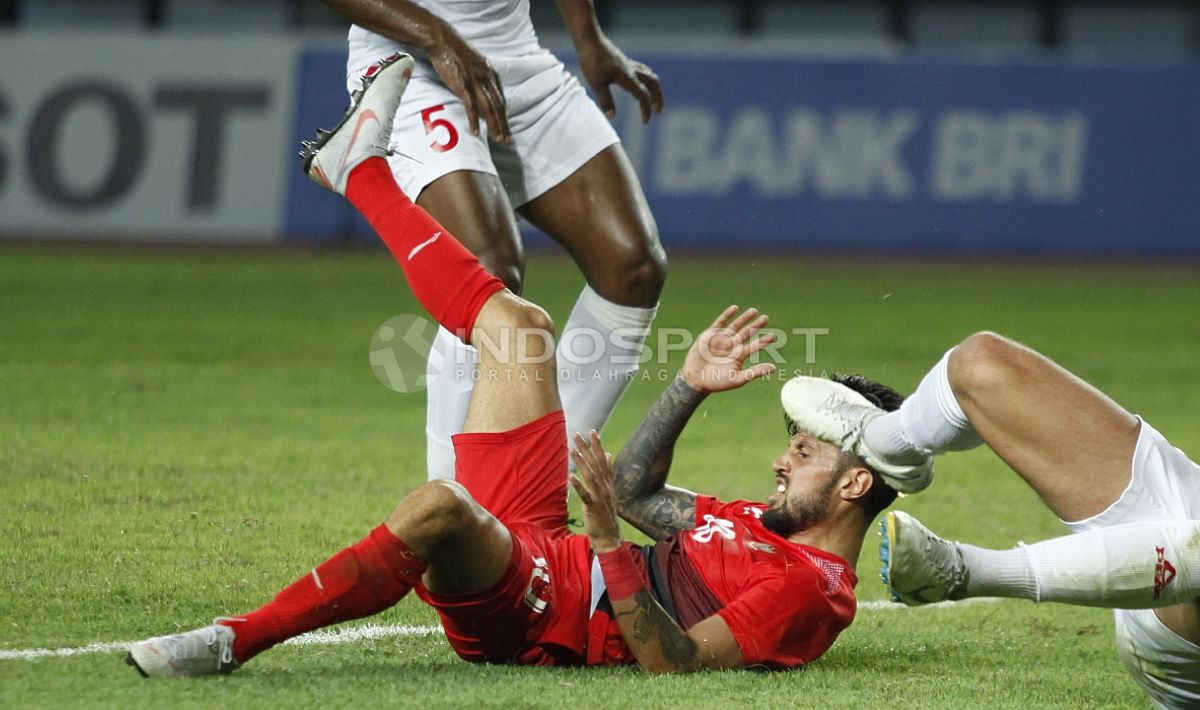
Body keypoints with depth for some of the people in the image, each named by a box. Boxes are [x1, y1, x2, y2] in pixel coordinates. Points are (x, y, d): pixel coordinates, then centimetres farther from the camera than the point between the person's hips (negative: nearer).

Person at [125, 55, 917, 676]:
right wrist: (691, 388, 17)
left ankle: (236, 640, -32)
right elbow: (638, 490, 28)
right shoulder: (773, 524, 16)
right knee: (519, 325, 17)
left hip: (529, 620, -10)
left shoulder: (811, 590, -14)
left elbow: (674, 659, -26)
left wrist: (608, 540, -33)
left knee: (439, 506, -44)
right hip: (530, 547, 10)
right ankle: (361, 167, 33)